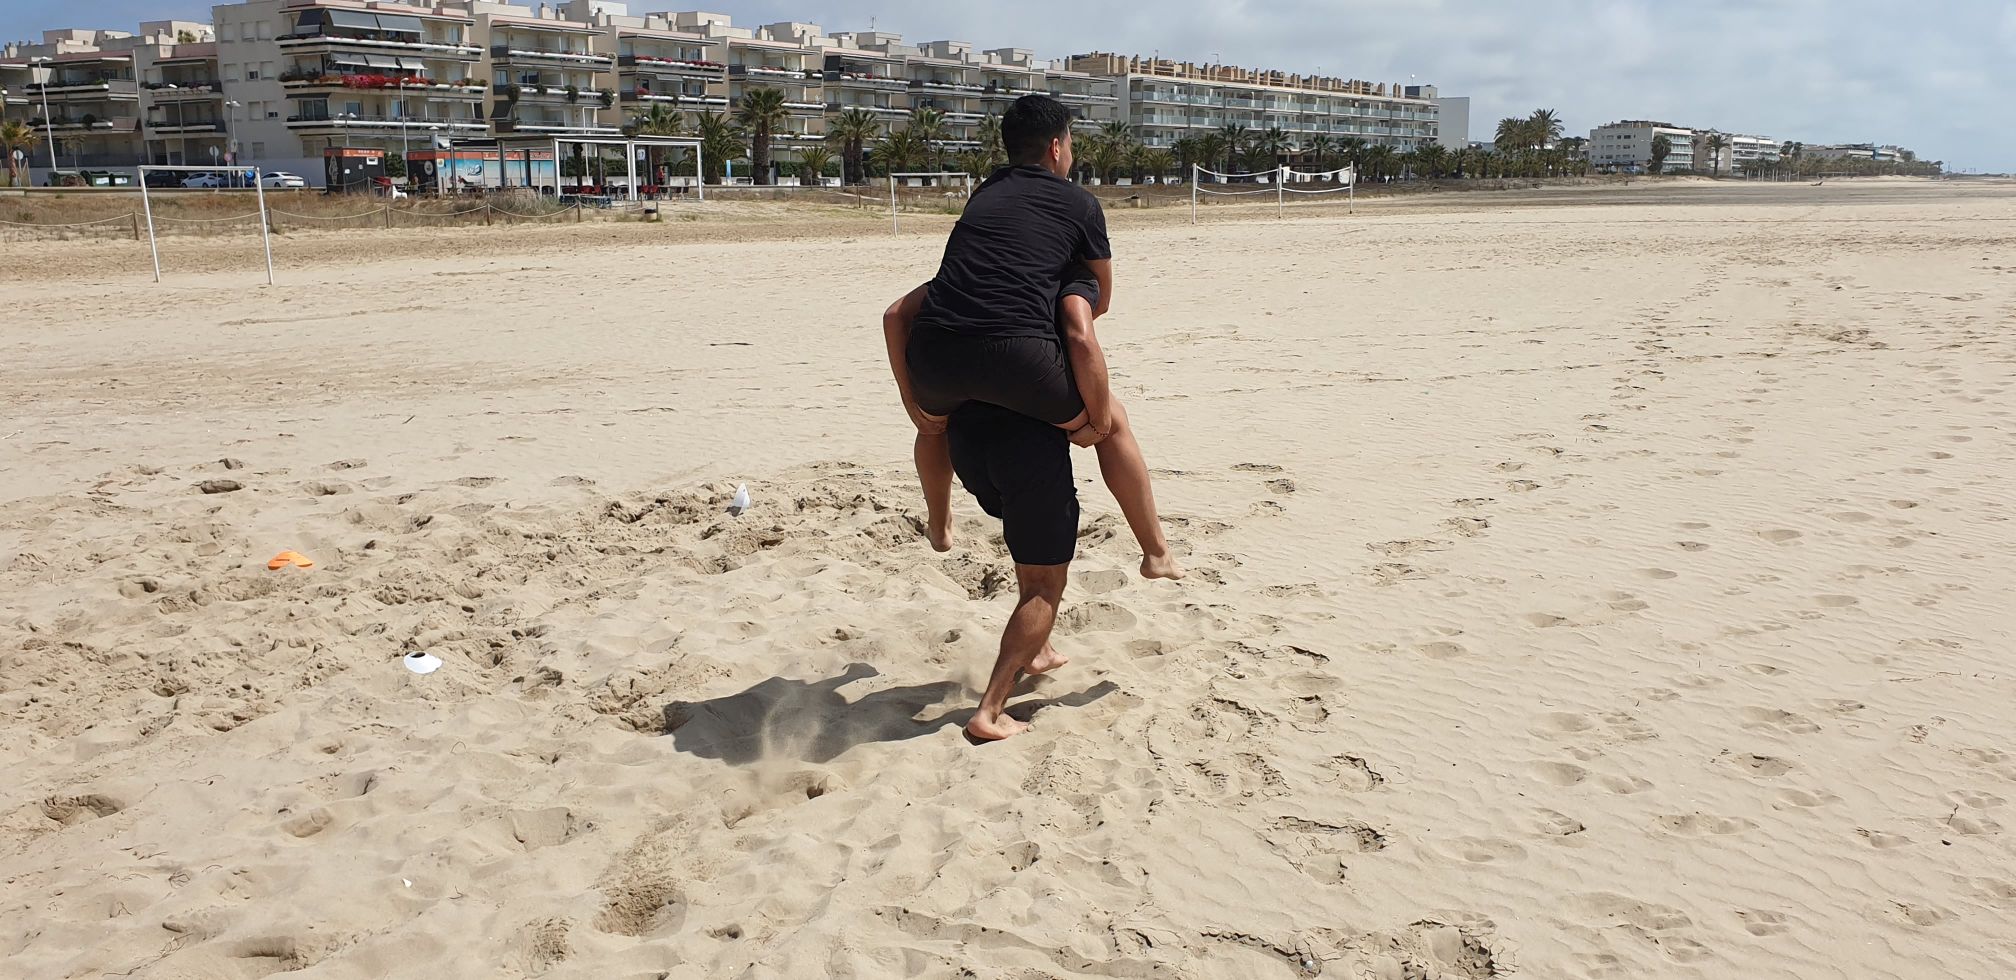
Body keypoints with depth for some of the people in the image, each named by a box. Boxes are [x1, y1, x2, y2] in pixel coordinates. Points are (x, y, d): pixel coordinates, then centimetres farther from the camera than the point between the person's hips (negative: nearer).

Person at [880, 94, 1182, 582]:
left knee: (935, 422, 39)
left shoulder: (982, 197, 27)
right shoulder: (1079, 203, 15)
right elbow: (1102, 300, 27)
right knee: (1112, 422, 21)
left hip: (933, 357, 4)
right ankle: (1157, 553, 23)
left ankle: (939, 527, 55)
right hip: (1015, 353, -4)